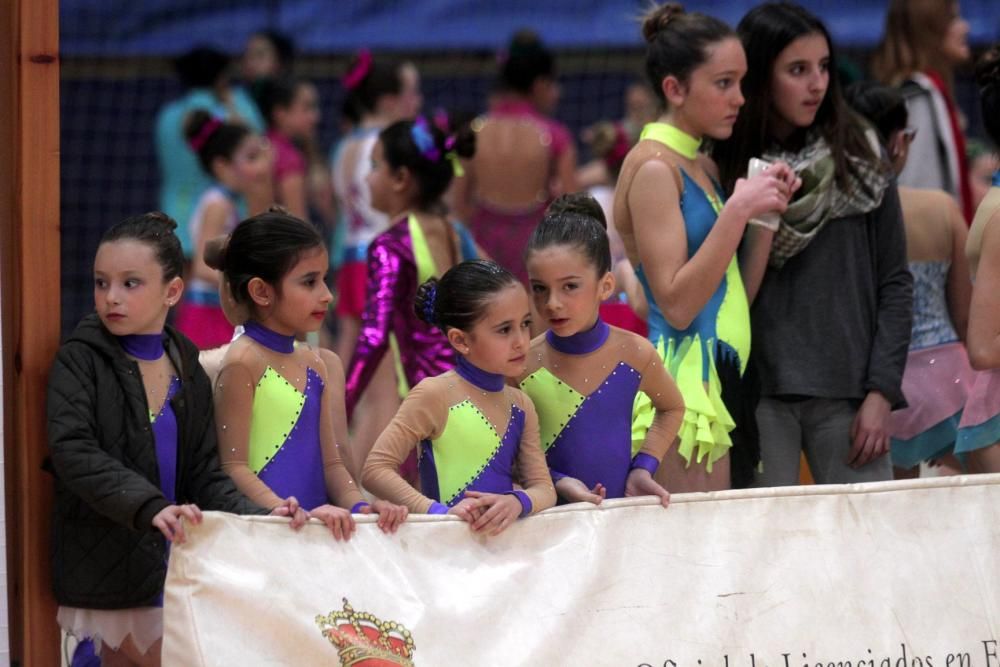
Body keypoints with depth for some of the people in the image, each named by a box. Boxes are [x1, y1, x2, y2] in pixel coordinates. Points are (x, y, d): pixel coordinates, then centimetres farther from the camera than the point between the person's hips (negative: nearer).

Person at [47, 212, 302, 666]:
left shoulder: (188, 372, 9)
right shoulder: (79, 361, -6)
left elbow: (204, 475, 7)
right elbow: (74, 454, -20)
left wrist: (257, 516, -14)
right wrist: (150, 508, -35)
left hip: (171, 566, 5)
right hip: (107, 571, -5)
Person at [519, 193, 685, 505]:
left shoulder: (634, 353, 1)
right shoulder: (522, 363, -6)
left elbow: (671, 408, 22)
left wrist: (643, 467, 10)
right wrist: (556, 482, -11)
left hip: (618, 508, 2)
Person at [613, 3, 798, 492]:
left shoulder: (703, 166, 17)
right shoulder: (653, 167, -9)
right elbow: (677, 305, -16)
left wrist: (765, 216, 5)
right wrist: (738, 210, -17)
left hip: (722, 378, 9)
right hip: (683, 378, -9)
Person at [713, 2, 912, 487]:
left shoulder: (860, 163, 6)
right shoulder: (725, 168, 3)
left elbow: (894, 283, 5)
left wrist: (881, 392, -1)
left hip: (848, 394, 1)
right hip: (759, 396, -1)